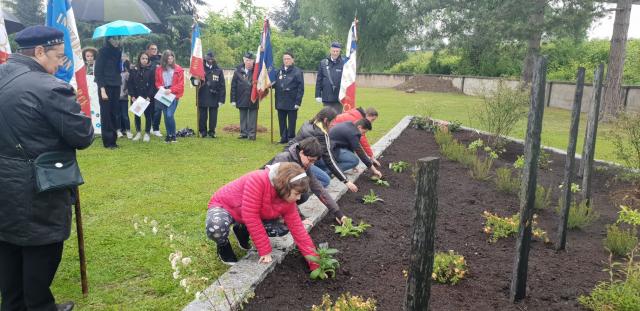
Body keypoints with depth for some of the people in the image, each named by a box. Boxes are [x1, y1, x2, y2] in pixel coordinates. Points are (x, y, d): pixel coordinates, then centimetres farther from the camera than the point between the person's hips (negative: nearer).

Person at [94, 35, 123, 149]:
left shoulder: (118, 52, 10)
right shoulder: (103, 51, -6)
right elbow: (98, 72, -9)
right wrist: (102, 90, -15)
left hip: (116, 87, 5)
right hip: (105, 87, -5)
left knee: (114, 114, 5)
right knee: (106, 114, -2)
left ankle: (113, 140, 11)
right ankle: (108, 141, 3)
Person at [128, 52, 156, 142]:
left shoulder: (151, 70, 0)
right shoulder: (134, 70, 5)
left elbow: (153, 84, -4)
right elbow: (130, 83, 4)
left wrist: (149, 96, -11)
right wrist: (132, 96, -4)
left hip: (148, 97, -2)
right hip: (136, 97, 2)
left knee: (148, 115, 1)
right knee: (137, 114, 7)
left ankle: (147, 133, 11)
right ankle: (138, 132, 18)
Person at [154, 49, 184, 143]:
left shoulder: (178, 69, -3)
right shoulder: (159, 69, 6)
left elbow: (180, 84, -5)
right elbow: (157, 82, 13)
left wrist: (171, 90, -16)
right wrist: (160, 87, -8)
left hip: (174, 95, -3)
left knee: (169, 115, -14)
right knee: (166, 116, 6)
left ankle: (173, 136, 2)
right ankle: (168, 135, 19)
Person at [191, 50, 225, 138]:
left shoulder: (218, 70, 3)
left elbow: (222, 86, 1)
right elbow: (193, 79, 10)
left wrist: (221, 99, -4)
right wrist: (195, 81, -16)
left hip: (214, 98, 0)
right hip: (202, 97, 1)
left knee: (213, 117, 5)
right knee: (202, 117, 6)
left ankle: (212, 132, 17)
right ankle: (202, 131, 18)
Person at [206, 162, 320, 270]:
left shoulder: (288, 200, -15)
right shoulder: (258, 180, -38)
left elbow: (297, 229, -12)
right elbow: (250, 217, -36)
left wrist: (315, 264, -15)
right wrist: (265, 251, -29)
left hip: (247, 218, 6)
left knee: (283, 228, -9)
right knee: (216, 228, -40)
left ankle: (242, 231, 13)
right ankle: (223, 245, -3)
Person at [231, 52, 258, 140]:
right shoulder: (238, 71, 1)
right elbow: (233, 86, 2)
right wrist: (233, 99, 0)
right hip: (242, 99, 2)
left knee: (252, 117, 3)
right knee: (243, 117, 11)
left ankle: (252, 134, 9)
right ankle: (243, 133, 20)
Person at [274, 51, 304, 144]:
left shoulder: (297, 72, -4)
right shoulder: (279, 71, 10)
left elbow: (301, 88, -8)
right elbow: (275, 85, 17)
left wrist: (298, 102, -12)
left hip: (292, 102, -4)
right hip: (280, 102, 5)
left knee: (291, 122, 4)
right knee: (282, 122, 11)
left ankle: (291, 138, 14)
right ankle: (283, 137, 22)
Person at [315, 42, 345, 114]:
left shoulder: (343, 63, -3)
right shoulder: (323, 63, 5)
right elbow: (319, 80, 6)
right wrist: (318, 95, 2)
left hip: (338, 97, -2)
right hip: (326, 98, 2)